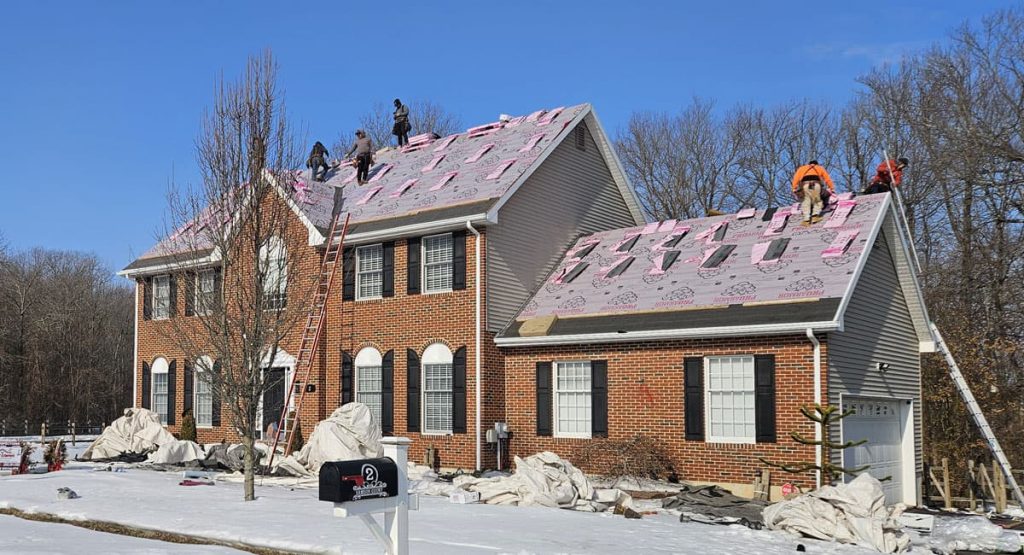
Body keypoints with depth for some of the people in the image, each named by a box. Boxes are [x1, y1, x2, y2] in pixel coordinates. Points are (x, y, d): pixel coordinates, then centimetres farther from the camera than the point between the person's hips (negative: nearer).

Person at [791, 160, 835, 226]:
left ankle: (806, 220, -12)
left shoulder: (802, 168, 33)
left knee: (806, 203, 2)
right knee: (818, 201, 15)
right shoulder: (820, 168, 34)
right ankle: (815, 215, -5)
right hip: (816, 185, 0)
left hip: (805, 185, 0)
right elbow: (827, 179, 26)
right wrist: (832, 188, 27)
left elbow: (796, 178, 17)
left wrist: (794, 189, 11)